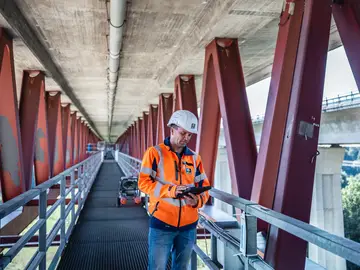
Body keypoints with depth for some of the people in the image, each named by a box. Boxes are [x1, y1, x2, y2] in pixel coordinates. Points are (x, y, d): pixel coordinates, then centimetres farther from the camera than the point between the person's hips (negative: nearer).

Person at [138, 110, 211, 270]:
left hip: (189, 224, 4)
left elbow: (204, 186, 10)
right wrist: (171, 190, -21)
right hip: (162, 222, -4)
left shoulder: (194, 157, 8)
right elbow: (144, 182, -9)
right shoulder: (155, 152, -4)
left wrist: (198, 200, -12)